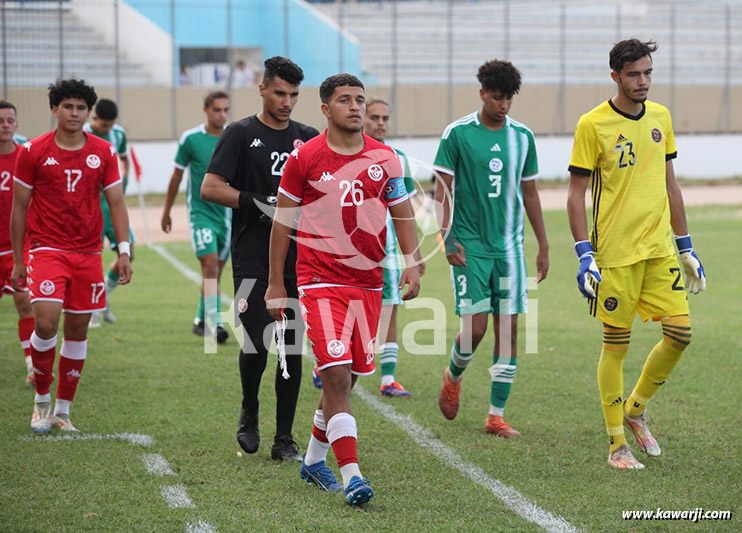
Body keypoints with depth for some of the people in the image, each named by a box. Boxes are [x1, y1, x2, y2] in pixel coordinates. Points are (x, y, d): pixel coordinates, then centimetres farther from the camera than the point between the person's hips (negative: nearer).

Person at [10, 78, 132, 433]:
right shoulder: (33, 152, 0)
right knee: (45, 322, -18)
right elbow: (19, 207, 5)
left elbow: (116, 204, 9)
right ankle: (42, 398, 4)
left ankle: (63, 410, 16)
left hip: (88, 253, 3)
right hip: (46, 249, -3)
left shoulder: (104, 153, 6)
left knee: (78, 330, 4)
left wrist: (124, 251, -1)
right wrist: (17, 260, 4)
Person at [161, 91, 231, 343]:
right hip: (200, 211, -4)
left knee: (215, 272, 9)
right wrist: (166, 212, 11)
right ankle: (214, 324, -20)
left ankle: (200, 320, 25)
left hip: (227, 213, 4)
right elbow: (176, 177, 5)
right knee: (210, 266, -17)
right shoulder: (190, 139, -5)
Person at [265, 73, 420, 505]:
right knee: (337, 376, -14)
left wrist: (412, 265, -1)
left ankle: (314, 460, 30)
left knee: (346, 377, 11)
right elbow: (283, 221, 3)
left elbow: (403, 215, 13)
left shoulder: (385, 158, 5)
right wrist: (276, 284, 3)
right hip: (320, 282, -4)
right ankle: (351, 474, -16)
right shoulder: (304, 158, -4)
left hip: (368, 282, 4)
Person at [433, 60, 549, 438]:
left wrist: (543, 246, 13)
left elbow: (529, 193, 15)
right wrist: (447, 237, -14)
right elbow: (442, 189, -3)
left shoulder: (522, 137, 8)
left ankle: (496, 416, 5)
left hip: (509, 246, 4)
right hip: (470, 246, -4)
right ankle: (453, 377, 23)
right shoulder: (458, 134, -4)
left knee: (508, 328, -1)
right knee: (475, 327, -10)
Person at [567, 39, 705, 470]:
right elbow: (576, 195, -6)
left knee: (681, 333, -2)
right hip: (615, 252, -5)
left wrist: (686, 247, 16)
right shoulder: (593, 125, -7)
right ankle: (618, 445, 10)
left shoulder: (660, 118, 10)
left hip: (659, 248, 5)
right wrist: (585, 256, -12)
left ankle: (636, 410, 21)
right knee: (617, 345, 0)